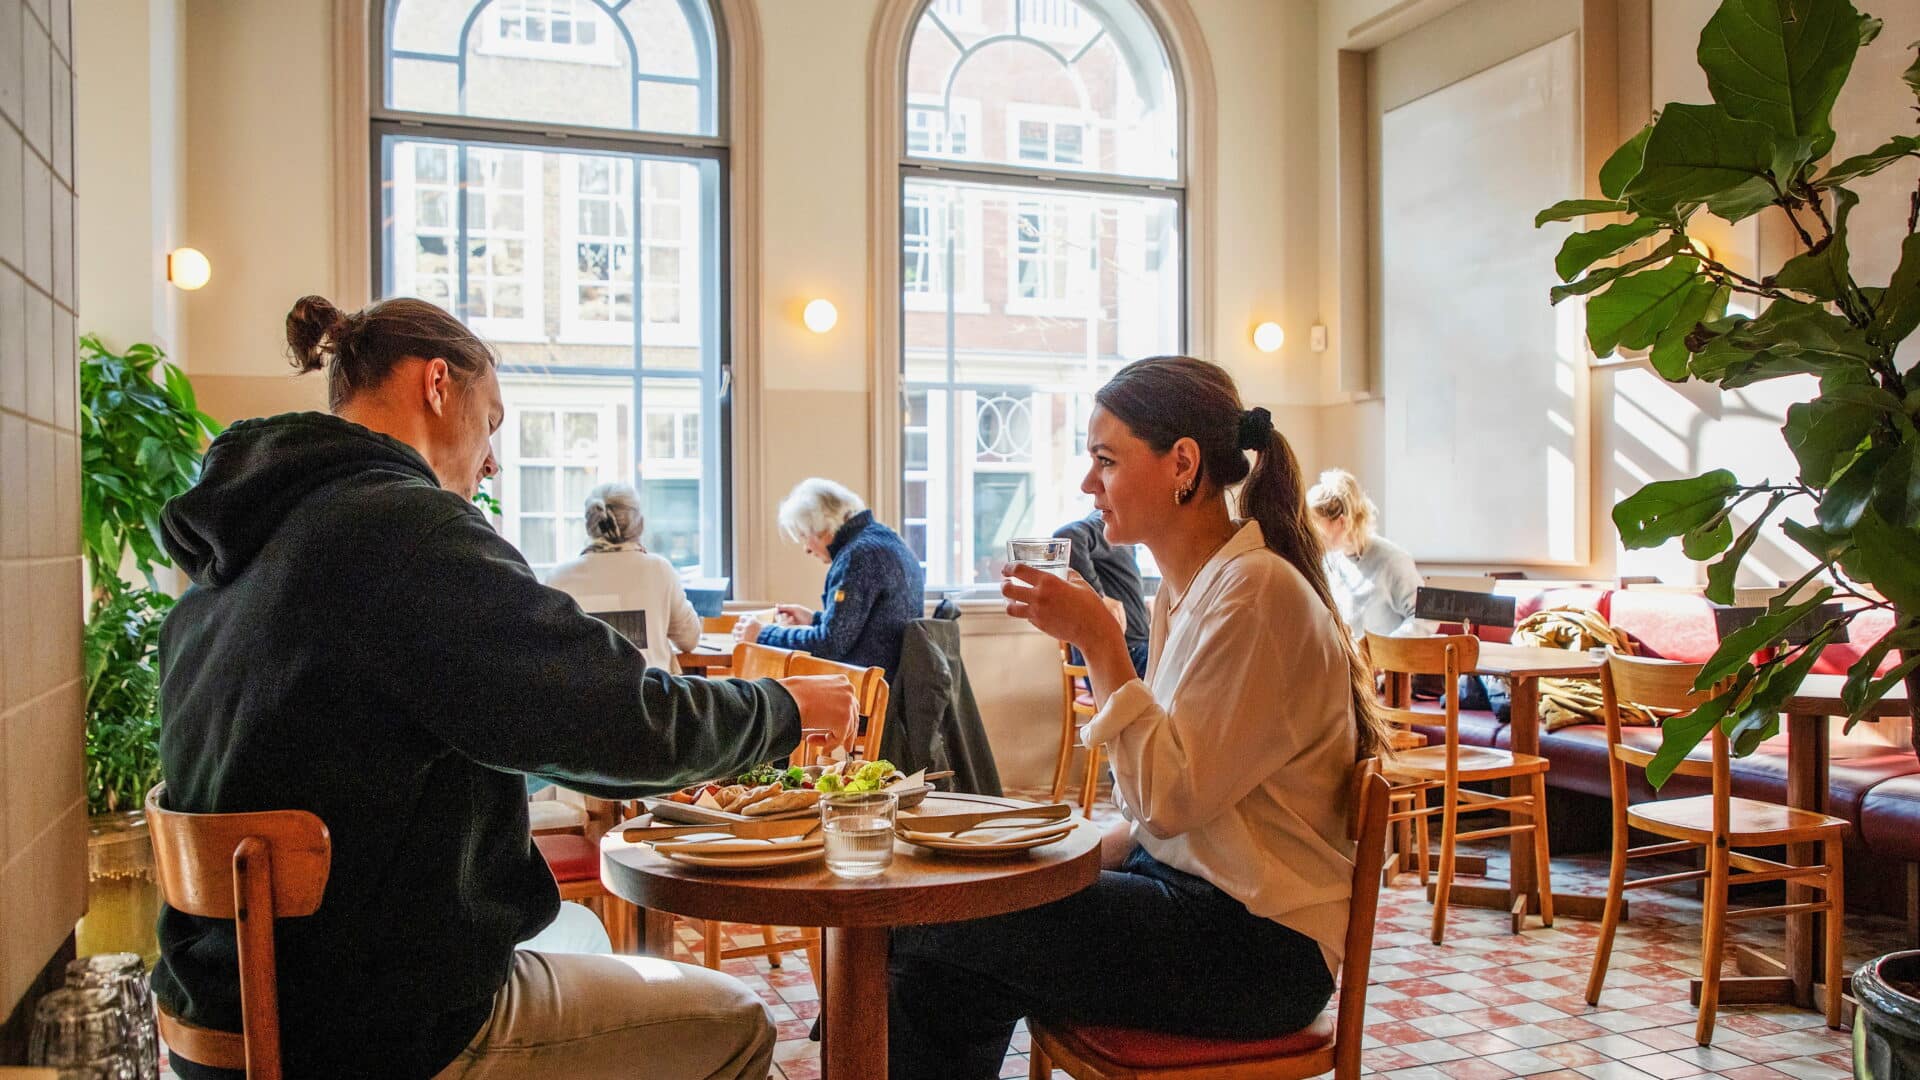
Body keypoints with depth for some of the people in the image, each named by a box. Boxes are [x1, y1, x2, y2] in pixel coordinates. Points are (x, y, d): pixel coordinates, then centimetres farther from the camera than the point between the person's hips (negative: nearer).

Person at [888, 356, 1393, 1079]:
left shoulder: (1257, 591, -18)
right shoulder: (1182, 591, 11)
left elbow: (1172, 796, -21)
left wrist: (1097, 640, -19)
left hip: (1256, 941, -9)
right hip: (1190, 890, 9)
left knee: (934, 944, -13)